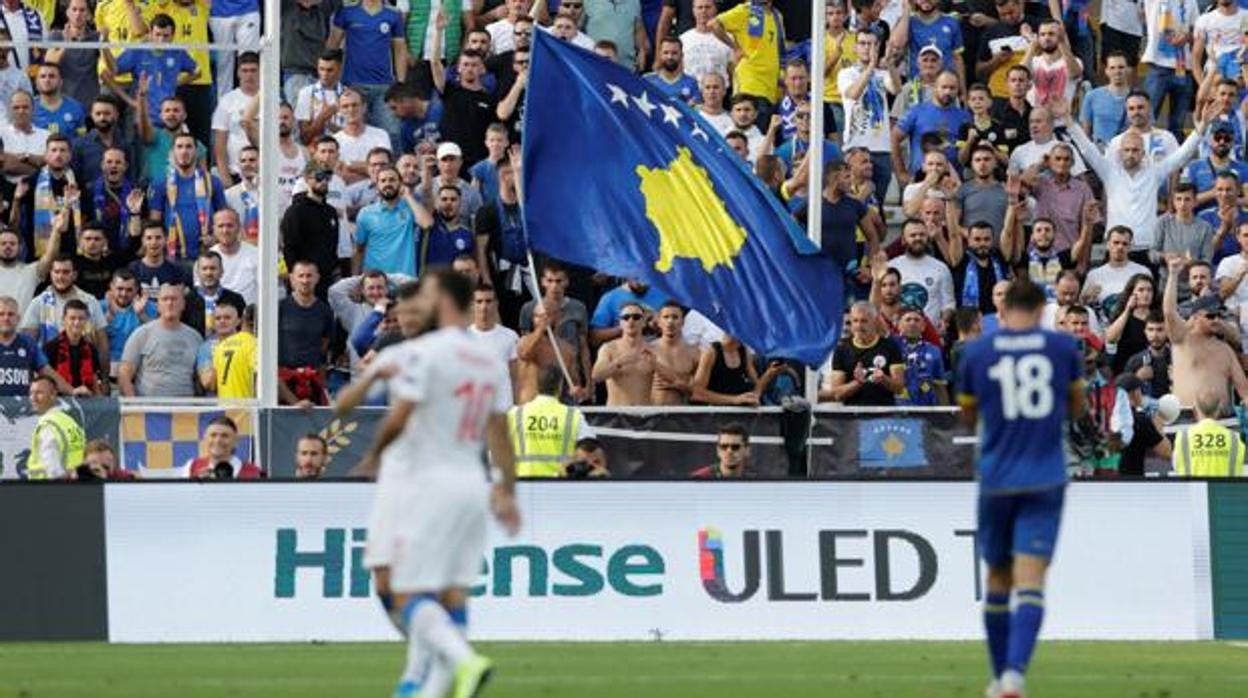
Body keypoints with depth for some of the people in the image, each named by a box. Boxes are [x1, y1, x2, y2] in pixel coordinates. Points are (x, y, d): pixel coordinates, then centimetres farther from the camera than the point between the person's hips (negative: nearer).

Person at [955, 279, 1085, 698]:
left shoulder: (976, 353, 1)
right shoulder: (1064, 348, 0)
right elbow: (1076, 408, 14)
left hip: (996, 480, 1)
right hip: (1045, 481, -1)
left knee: (997, 579, 17)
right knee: (1030, 582, -9)